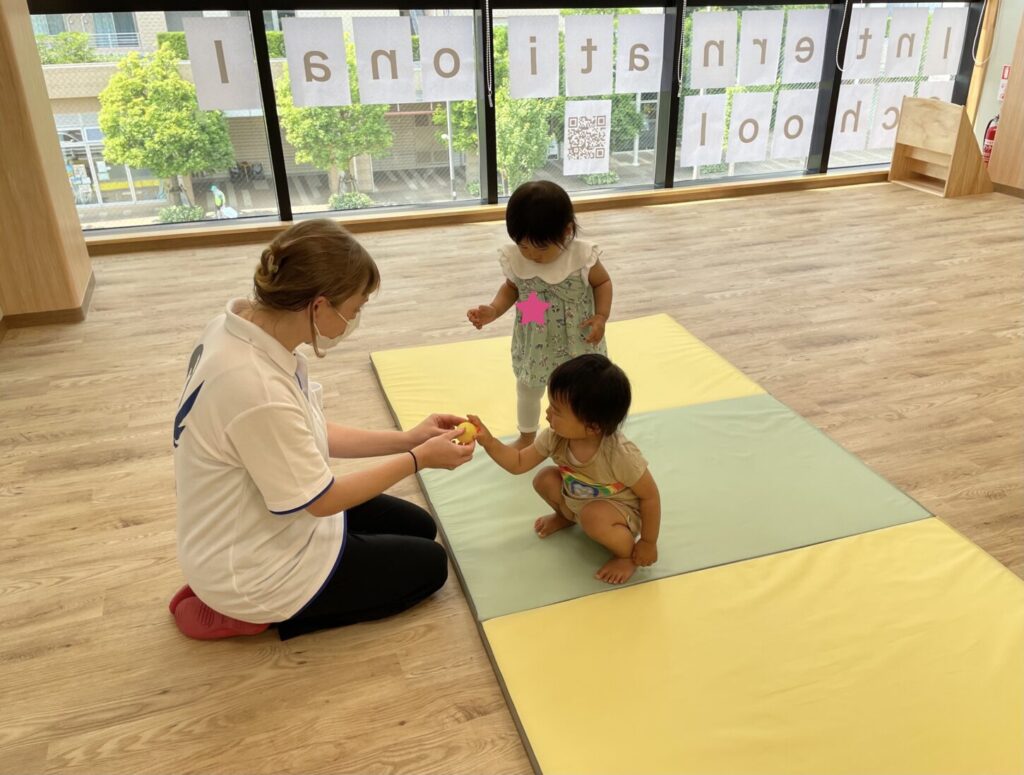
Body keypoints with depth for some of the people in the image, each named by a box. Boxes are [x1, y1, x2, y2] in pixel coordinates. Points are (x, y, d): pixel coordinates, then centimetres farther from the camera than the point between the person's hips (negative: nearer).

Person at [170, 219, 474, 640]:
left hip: (263, 520, 8)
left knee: (419, 525, 21)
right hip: (254, 569, -8)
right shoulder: (257, 388, -38)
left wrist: (407, 439, -1)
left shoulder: (246, 326, -10)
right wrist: (419, 458, -13)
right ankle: (253, 614, 7)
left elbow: (311, 435, 2)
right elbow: (320, 500, -23)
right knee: (428, 565, 9)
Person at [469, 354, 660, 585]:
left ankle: (627, 553, -4)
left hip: (621, 511, -6)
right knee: (544, 479, -15)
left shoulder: (621, 455, -36)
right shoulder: (555, 437, -21)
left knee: (594, 517, -35)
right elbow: (519, 463, -10)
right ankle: (567, 516, 18)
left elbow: (650, 496, -23)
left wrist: (648, 543, -15)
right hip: (576, 502, 6)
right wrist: (489, 442, -26)